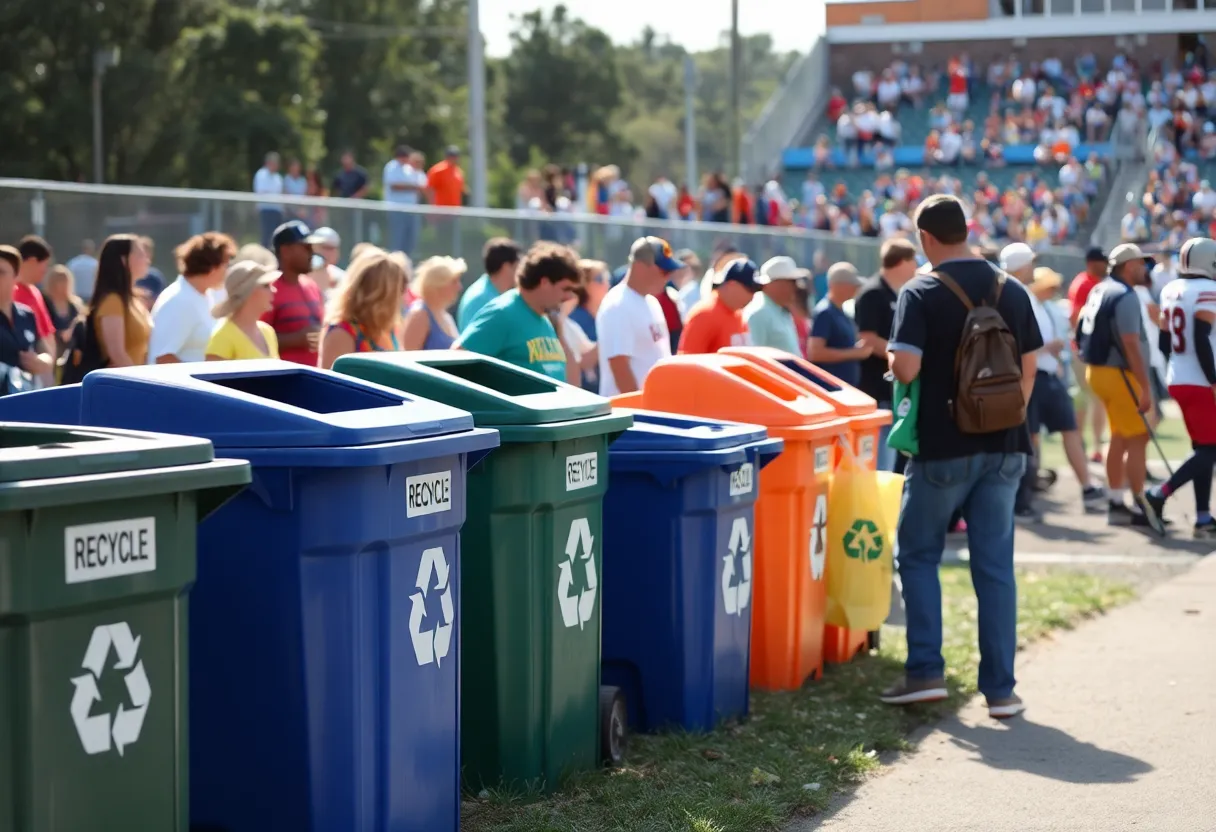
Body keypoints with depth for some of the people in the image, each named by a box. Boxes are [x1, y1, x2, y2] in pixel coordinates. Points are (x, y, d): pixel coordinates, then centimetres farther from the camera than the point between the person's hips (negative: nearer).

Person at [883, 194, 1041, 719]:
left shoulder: (920, 294, -10)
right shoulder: (1011, 291, 4)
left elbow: (906, 368, -19)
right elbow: (1029, 368, 8)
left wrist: (891, 361, 3)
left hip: (943, 446, -4)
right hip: (1004, 448, 4)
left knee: (918, 555, 11)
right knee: (995, 565, 7)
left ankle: (925, 671, 4)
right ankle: (999, 688, 7)